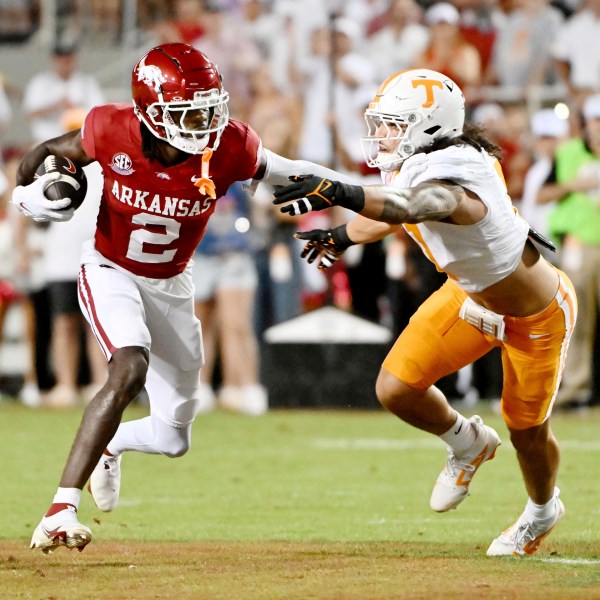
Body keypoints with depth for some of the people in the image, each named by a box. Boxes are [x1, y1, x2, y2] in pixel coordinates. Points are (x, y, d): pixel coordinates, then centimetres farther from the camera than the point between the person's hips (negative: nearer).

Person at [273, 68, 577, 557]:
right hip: (471, 295, 7)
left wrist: (338, 194, -76)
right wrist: (341, 238, 24)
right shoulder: (413, 166, -14)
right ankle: (468, 444, 26)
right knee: (396, 389, -5)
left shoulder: (453, 179, -39)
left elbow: (409, 207, -63)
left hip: (535, 315, -7)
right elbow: (393, 211, 10)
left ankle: (543, 511, 47)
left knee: (528, 433, 12)